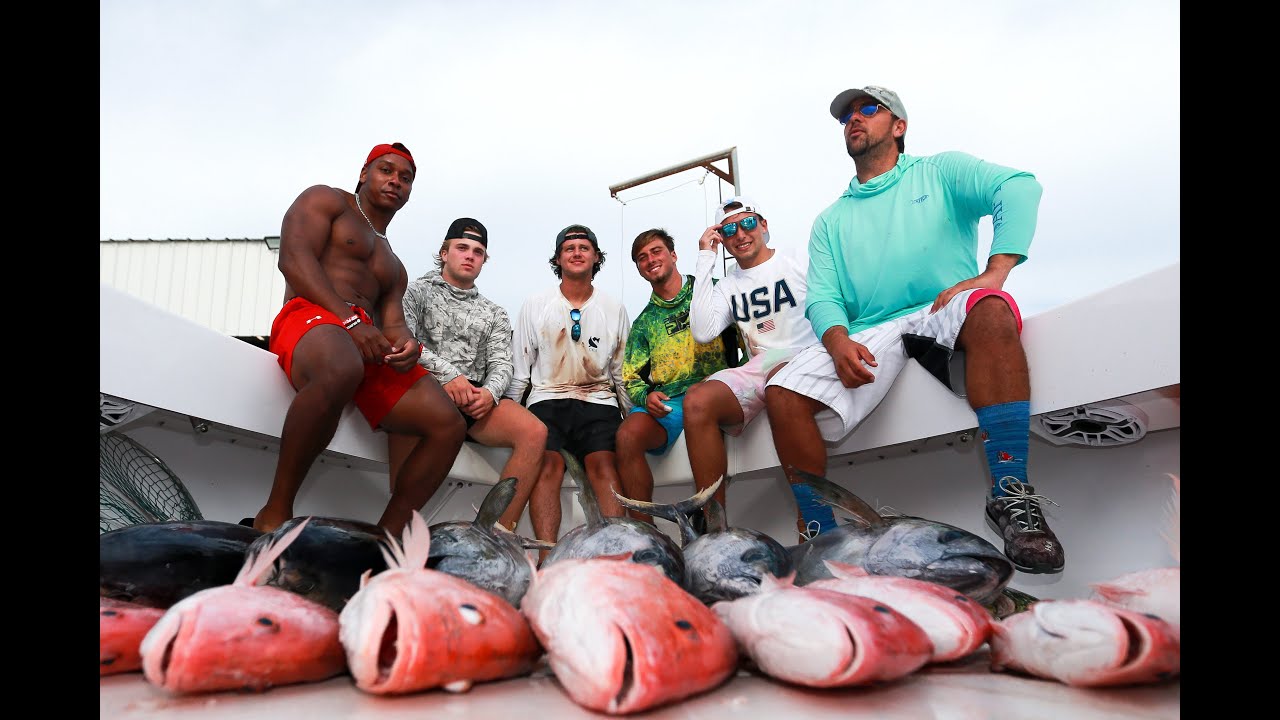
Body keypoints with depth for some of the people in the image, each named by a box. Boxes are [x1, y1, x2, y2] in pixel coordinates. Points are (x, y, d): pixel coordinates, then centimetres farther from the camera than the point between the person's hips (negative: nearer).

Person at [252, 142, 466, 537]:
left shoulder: (395, 267, 35)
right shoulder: (326, 200, 18)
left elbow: (393, 322, 19)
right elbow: (295, 259, -1)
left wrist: (405, 343, -9)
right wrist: (349, 320, -15)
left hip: (369, 345, 6)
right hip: (310, 318, -6)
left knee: (448, 423, -16)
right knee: (341, 370, -43)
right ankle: (275, 514, -29)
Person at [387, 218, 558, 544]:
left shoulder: (494, 313, 28)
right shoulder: (418, 290, 19)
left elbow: (501, 364, 14)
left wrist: (490, 392, -10)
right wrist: (448, 374, -15)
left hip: (477, 395, 3)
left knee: (534, 432, -26)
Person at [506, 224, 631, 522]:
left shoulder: (615, 310, 14)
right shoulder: (535, 305, 11)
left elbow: (622, 373, 17)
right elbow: (520, 369, 11)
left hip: (599, 401, 1)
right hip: (547, 399, 0)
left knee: (605, 463, -28)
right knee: (548, 464, -29)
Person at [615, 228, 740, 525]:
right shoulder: (643, 322, 25)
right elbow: (632, 378, 20)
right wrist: (646, 397, -3)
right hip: (665, 400, 3)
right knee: (627, 435, -29)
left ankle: (707, 519, -29)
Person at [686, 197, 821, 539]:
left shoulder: (800, 262, 11)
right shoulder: (727, 287, 19)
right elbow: (702, 332, -1)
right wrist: (705, 261, 4)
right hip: (757, 370, 3)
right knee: (697, 401, -26)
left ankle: (813, 519, -35)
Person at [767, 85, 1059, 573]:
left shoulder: (940, 172, 16)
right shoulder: (830, 222, 25)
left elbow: (1019, 186, -3)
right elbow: (822, 298, 10)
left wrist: (994, 272, -20)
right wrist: (838, 341, -13)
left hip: (943, 316, -2)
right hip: (869, 336, 3)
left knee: (988, 308, -37)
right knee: (783, 396, -22)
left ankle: (1011, 495, -35)